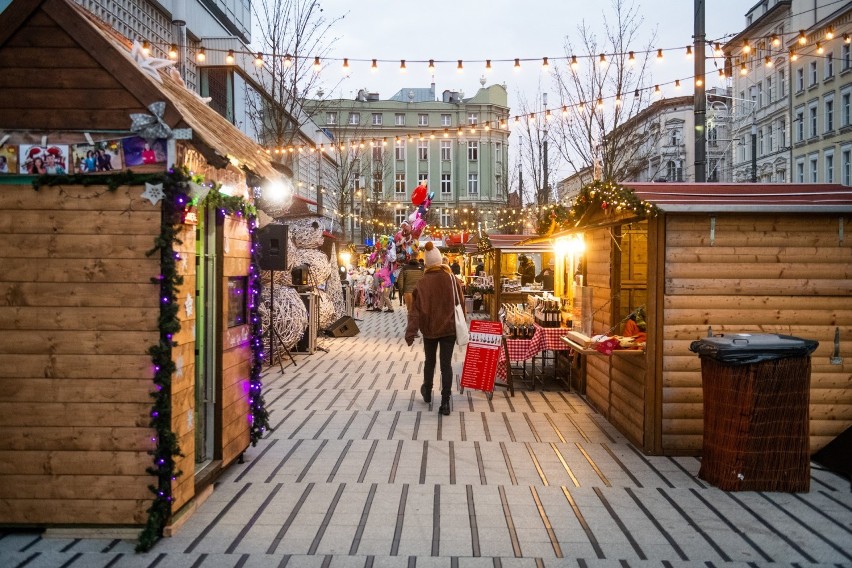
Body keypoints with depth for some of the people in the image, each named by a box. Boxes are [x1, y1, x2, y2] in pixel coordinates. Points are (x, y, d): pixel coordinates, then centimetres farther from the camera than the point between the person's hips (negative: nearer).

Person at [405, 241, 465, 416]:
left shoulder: (423, 282, -9)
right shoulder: (452, 279, -5)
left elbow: (416, 308, -13)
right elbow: (461, 305, 2)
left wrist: (411, 332, -13)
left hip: (429, 329, 0)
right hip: (449, 328, 0)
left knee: (429, 361, 19)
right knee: (446, 364, 1)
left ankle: (427, 393, 38)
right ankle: (445, 402, -3)